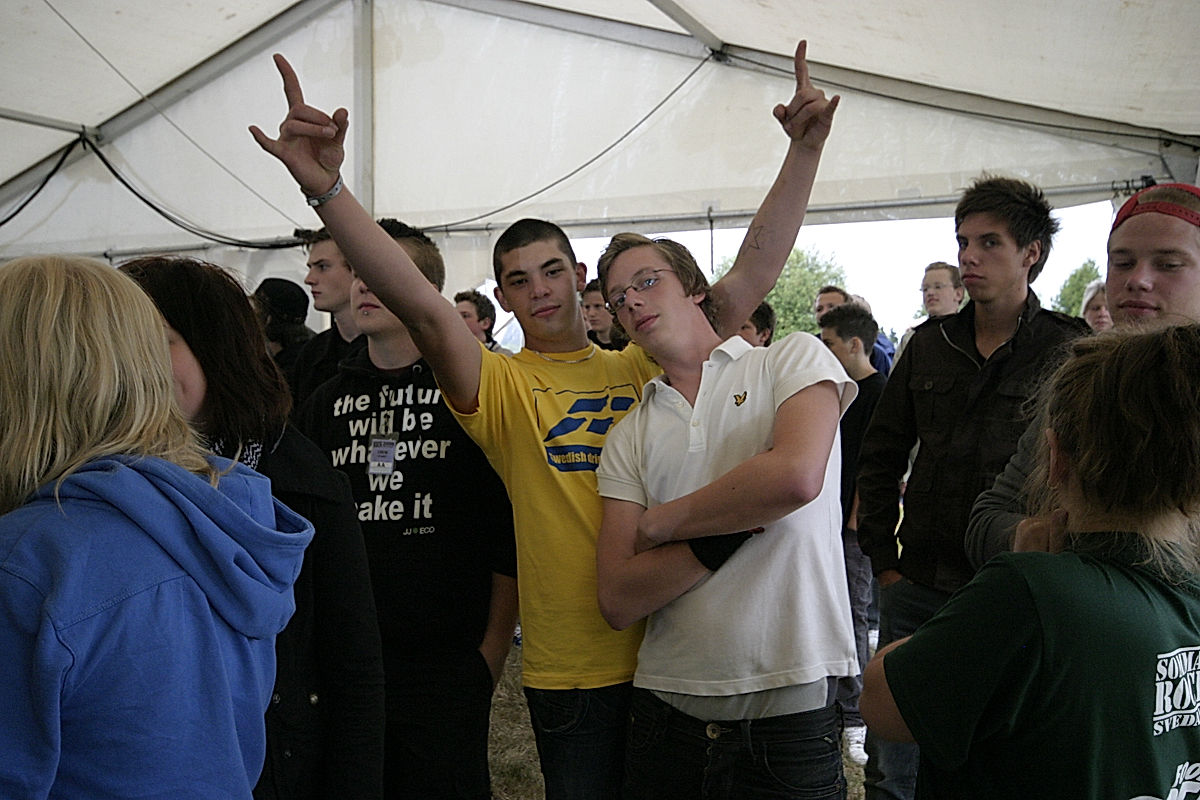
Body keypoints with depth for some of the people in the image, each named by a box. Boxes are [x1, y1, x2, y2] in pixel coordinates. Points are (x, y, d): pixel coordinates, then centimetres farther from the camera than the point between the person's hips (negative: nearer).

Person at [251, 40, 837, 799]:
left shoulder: (649, 366, 6)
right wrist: (326, 188, -32)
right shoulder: (502, 386, -2)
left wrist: (805, 150, -7)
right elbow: (421, 304, -19)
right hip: (572, 671, -2)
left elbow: (754, 274, 1)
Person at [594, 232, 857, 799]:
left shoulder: (794, 359, 2)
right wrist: (737, 524, -12)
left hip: (788, 709, -3)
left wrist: (660, 522, -7)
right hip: (666, 705, 4)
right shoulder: (628, 437, 9)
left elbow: (798, 476, -20)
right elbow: (617, 601, 0)